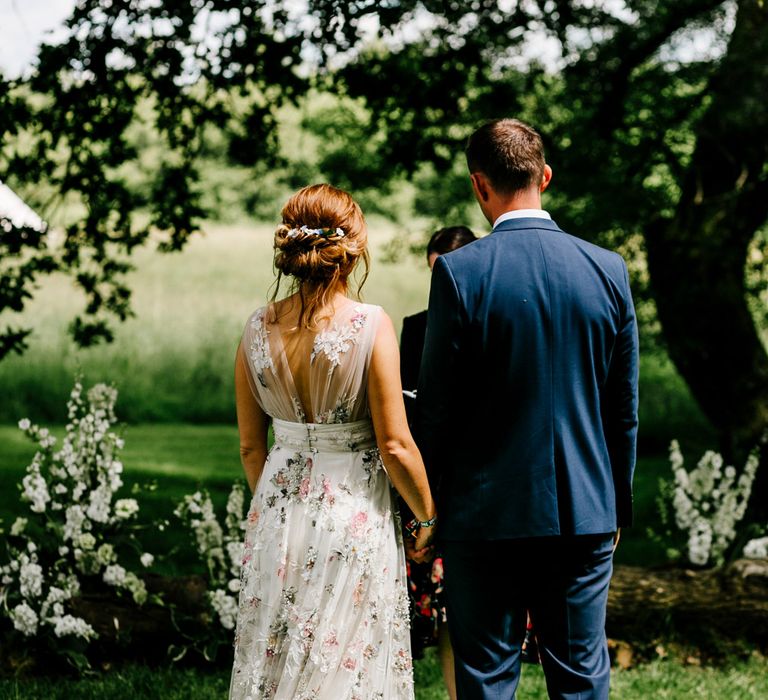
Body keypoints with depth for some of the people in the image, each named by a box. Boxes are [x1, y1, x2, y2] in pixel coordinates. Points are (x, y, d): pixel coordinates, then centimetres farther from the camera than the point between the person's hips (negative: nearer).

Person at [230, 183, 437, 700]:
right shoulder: (370, 326, -15)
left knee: (276, 658, 14)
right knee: (349, 658, 7)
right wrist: (429, 518, 2)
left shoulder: (259, 329, -2)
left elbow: (251, 446, 6)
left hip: (279, 514, 4)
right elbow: (395, 446, -13)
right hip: (354, 513, -4)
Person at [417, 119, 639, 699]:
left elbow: (437, 405, -7)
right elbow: (624, 407, 5)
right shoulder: (608, 270, -1)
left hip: (486, 516, -3)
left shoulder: (460, 271, -11)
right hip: (585, 513, 3)